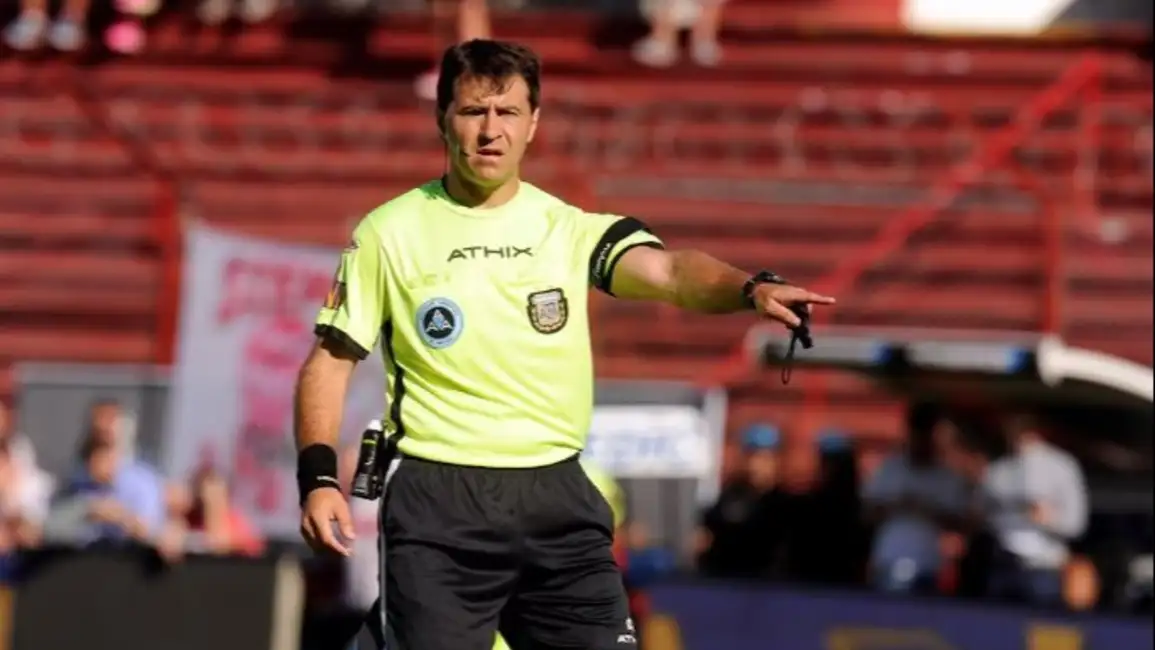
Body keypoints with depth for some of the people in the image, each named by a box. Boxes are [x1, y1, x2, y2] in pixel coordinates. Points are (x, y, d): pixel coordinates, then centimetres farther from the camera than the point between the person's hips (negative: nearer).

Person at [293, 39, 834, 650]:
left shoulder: (569, 227, 4)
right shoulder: (389, 232, 1)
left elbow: (666, 269, -13)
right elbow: (330, 361, 4)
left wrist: (752, 289, -34)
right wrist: (318, 478, -10)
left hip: (559, 500, 2)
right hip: (437, 505, -2)